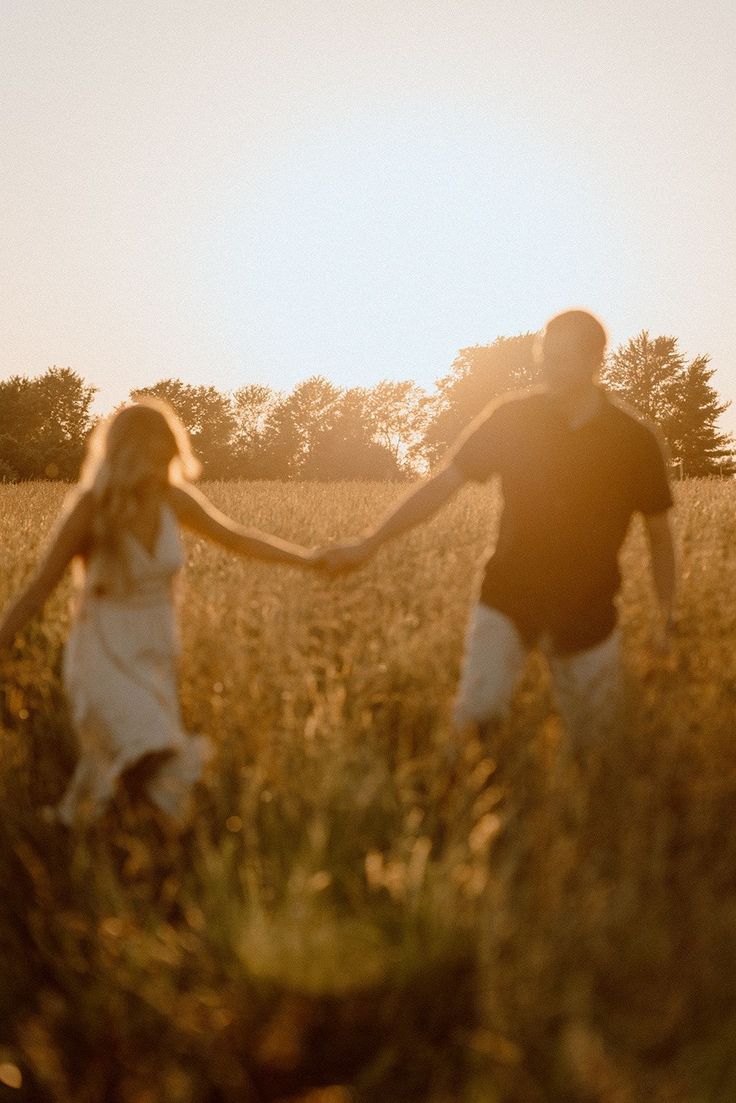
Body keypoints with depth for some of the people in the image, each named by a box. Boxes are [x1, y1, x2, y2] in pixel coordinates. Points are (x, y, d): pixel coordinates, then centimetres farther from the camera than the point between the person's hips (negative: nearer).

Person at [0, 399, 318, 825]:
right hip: (104, 662, -5)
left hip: (154, 659, 6)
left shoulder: (173, 496, -6)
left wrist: (313, 559, 14)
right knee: (171, 775, -25)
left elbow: (236, 537, 9)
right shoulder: (89, 508, -21)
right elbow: (37, 591, -15)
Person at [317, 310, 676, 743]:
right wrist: (371, 541, -13)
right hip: (508, 596, -1)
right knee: (478, 711, -20)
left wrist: (668, 618, 3)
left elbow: (660, 533, 7)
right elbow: (443, 484, -4)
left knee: (598, 739, 6)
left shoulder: (637, 440, -4)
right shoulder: (511, 417, -3)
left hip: (589, 612, 1)